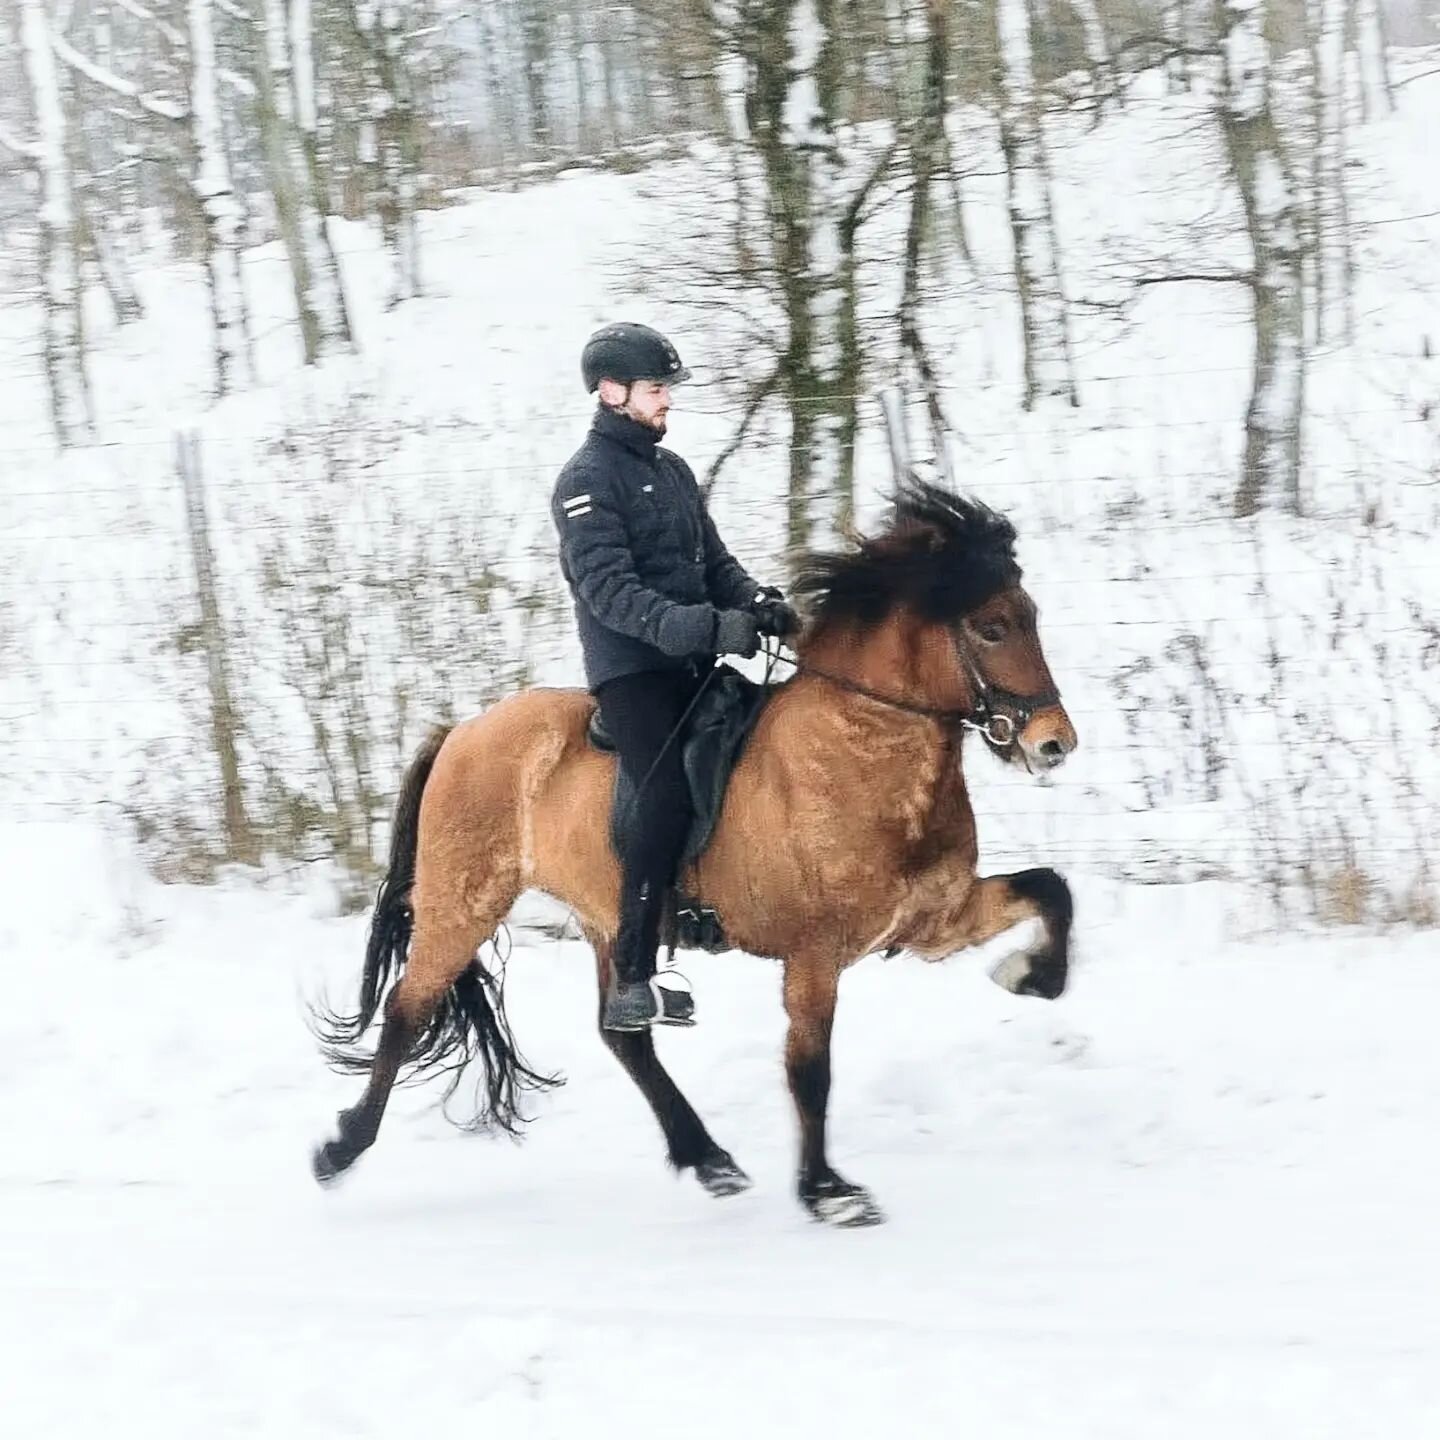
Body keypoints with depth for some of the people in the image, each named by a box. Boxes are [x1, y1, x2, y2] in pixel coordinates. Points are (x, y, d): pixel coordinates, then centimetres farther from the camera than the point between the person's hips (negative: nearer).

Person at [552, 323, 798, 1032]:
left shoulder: (672, 470, 17)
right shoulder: (588, 479, -8)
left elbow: (714, 562, 19)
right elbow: (610, 590, -19)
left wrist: (756, 602, -4)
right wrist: (705, 627, -31)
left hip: (691, 664, 9)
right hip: (630, 667, -9)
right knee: (670, 789, -23)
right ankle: (630, 981, -25)